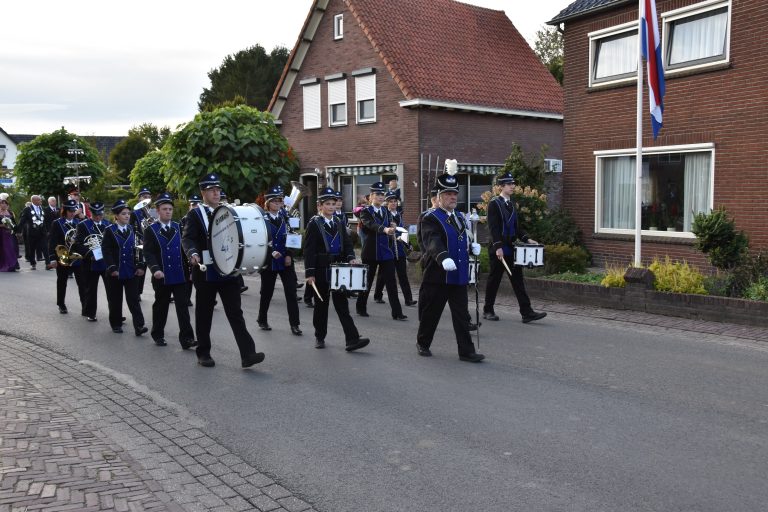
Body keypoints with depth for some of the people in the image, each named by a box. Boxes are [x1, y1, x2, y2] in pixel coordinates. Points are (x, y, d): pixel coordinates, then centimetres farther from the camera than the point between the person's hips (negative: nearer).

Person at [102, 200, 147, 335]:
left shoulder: (132, 230, 7)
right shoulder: (110, 231, -4)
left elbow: (137, 249, 9)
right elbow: (106, 251, -9)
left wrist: (140, 266, 1)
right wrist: (112, 268, -16)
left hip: (130, 271, 2)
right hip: (115, 272, -2)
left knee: (133, 299, -3)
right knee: (115, 300, 8)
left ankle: (139, 326, -8)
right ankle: (116, 324, 22)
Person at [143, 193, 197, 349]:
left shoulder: (179, 227, 9)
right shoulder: (150, 230, -1)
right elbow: (148, 253, -10)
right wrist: (155, 269, -26)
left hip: (180, 276, 2)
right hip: (162, 276, -2)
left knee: (183, 307, -3)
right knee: (161, 307, 11)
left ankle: (186, 338, -5)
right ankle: (158, 335, 27)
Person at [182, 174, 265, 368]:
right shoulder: (195, 214, -2)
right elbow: (187, 238, -14)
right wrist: (193, 253, -35)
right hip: (206, 272, -3)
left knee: (235, 312, -3)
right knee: (204, 314, 8)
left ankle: (248, 354, -8)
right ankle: (203, 353, 22)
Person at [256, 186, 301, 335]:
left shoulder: (285, 218, 8)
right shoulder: (262, 219, -1)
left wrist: (289, 255, -7)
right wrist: (272, 252, -22)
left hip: (285, 261, 2)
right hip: (269, 261, -2)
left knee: (291, 291, -4)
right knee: (267, 292, 9)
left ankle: (294, 323, 0)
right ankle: (262, 320, 28)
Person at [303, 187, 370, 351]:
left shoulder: (338, 224, 11)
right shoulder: (314, 224, -5)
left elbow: (347, 243, 12)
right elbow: (309, 250, -9)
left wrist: (350, 257, -9)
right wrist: (310, 273, -15)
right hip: (321, 270, -4)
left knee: (342, 303, 0)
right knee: (321, 303, 7)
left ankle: (352, 339, -6)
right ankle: (320, 337, 22)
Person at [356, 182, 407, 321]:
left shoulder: (387, 212, 11)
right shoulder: (366, 212, -6)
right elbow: (371, 225, -27)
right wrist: (385, 229, -44)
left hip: (387, 252, 4)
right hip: (371, 252, -4)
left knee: (391, 283, -2)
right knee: (367, 281, 8)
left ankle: (397, 312, -3)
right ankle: (361, 308, 25)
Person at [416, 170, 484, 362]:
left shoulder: (460, 217, 14)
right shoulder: (430, 218, -10)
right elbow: (433, 242, -27)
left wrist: (472, 246, 4)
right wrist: (443, 258, -44)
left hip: (459, 276, 6)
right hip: (437, 276, -6)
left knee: (462, 314, 4)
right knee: (431, 312, 8)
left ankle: (466, 351, 8)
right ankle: (423, 343, 28)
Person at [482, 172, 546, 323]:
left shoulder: (511, 203, 14)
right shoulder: (494, 203, -9)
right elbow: (493, 228, -16)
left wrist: (526, 239, 9)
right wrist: (498, 247, -23)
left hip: (511, 248, 7)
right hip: (498, 250, -7)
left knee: (518, 280, 3)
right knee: (494, 280, 3)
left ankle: (526, 312, 1)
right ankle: (488, 311, 16)